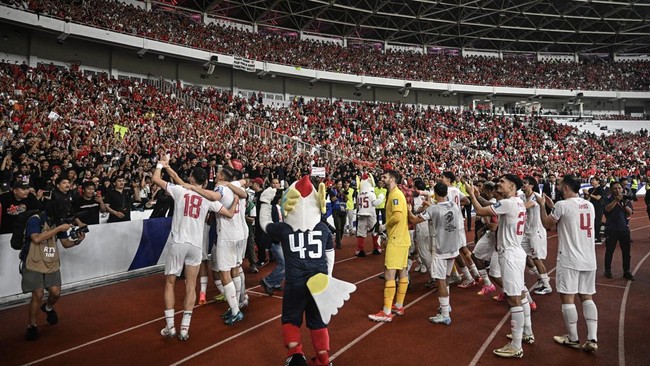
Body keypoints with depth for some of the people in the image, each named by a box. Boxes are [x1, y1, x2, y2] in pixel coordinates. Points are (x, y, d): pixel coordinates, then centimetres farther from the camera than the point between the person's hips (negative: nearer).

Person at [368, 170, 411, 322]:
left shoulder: (395, 194, -16)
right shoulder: (394, 194, 14)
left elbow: (397, 216, -27)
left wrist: (384, 226, -11)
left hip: (396, 240, -11)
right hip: (400, 238, 11)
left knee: (389, 274, -8)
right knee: (402, 272, 15)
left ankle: (386, 312, -3)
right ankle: (399, 306, 25)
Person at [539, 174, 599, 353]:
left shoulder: (562, 205, -12)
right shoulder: (588, 205, 9)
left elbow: (547, 224, 2)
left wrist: (542, 206, 13)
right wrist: (553, 206, 27)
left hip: (569, 259, -7)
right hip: (588, 259, 7)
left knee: (567, 298, 3)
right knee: (587, 297, 13)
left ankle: (573, 339, 12)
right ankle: (592, 339, 8)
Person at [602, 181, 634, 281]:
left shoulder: (626, 199, 6)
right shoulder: (609, 199, -2)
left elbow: (630, 213, -3)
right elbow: (607, 209, -19)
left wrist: (624, 204, -19)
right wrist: (616, 200, -24)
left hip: (624, 228, 3)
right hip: (611, 229, -3)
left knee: (626, 251, 6)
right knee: (609, 250, 5)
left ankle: (626, 272, 16)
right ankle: (607, 270, 16)